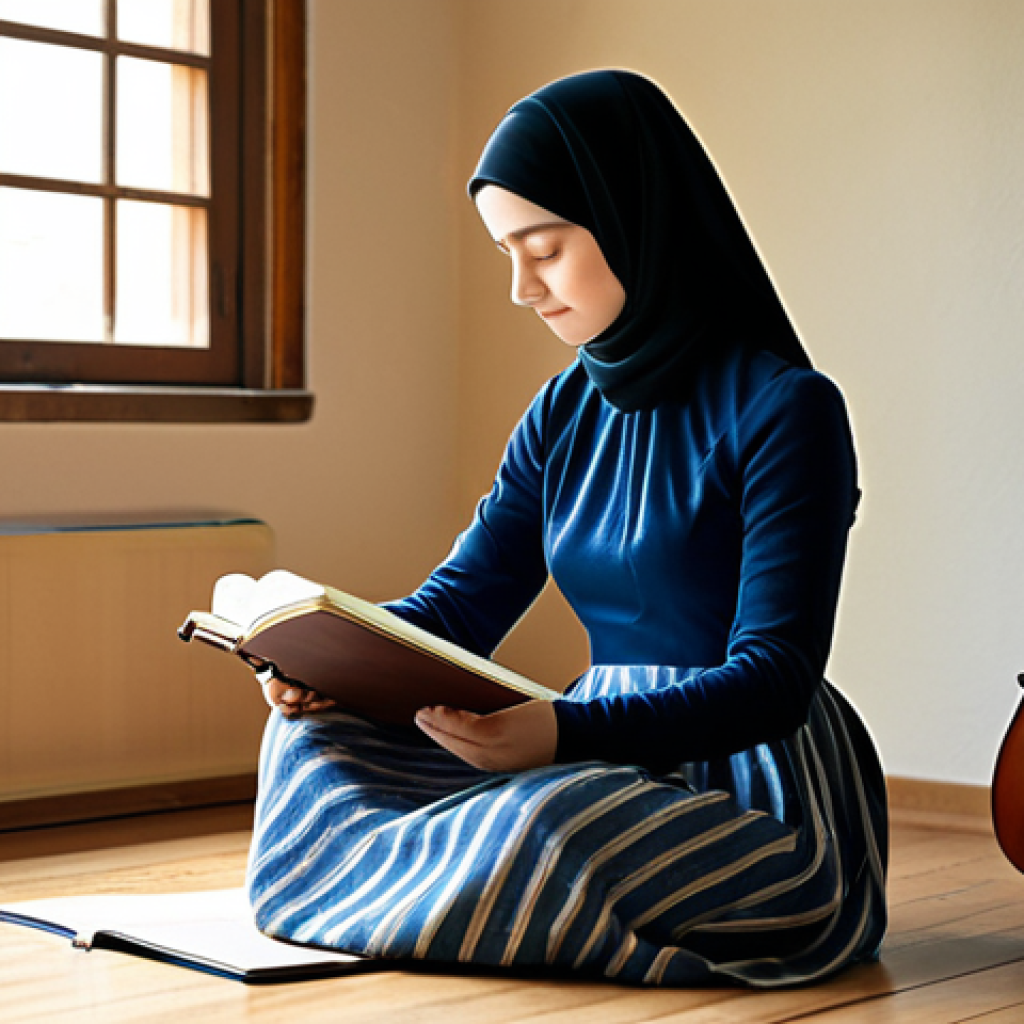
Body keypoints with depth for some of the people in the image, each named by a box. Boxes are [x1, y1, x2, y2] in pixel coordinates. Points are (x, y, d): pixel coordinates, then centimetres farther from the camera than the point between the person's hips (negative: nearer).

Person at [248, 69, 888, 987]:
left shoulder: (785, 409, -14)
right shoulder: (566, 414, 9)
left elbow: (773, 678, -19)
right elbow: (462, 603, 10)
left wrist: (567, 731, -35)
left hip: (763, 795, -7)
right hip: (604, 754, 7)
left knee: (543, 827, -37)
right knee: (315, 736, -6)